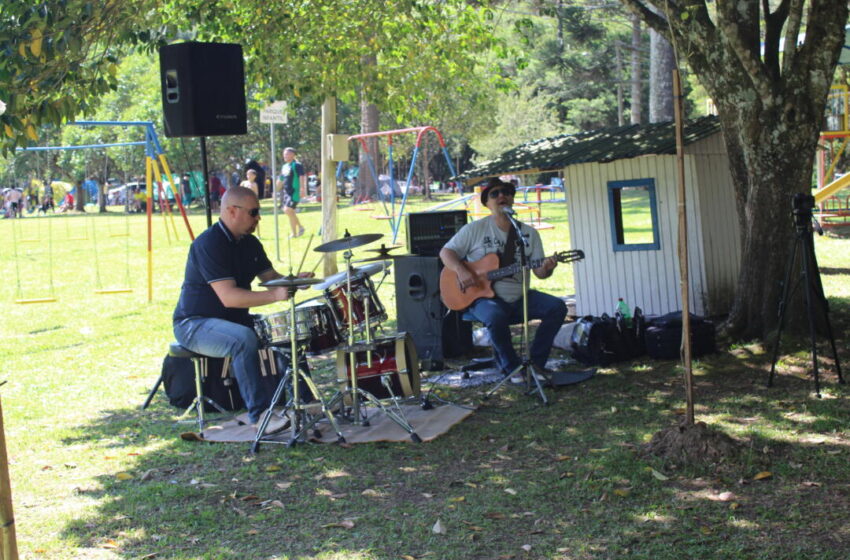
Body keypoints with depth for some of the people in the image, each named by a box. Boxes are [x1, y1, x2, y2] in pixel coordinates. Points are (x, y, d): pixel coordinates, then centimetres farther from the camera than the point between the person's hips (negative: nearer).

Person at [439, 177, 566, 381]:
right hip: (484, 297, -4)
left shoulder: (529, 233, 10)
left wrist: (546, 269, -18)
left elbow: (539, 272, 7)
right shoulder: (475, 229, 1)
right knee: (496, 316, -38)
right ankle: (511, 367, -14)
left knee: (557, 307, -18)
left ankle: (536, 362, -6)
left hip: (518, 299, 4)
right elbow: (446, 252, 2)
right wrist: (461, 270, -18)